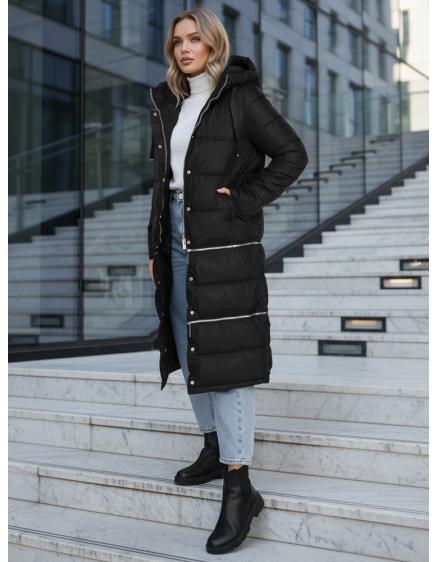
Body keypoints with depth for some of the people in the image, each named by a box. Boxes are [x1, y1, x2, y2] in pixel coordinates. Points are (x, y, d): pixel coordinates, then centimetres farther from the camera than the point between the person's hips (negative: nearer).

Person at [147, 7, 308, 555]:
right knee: (188, 350, 14)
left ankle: (239, 487, -4)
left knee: (223, 354, -9)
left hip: (225, 242, -7)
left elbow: (293, 154, -6)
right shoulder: (168, 104, 14)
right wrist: (154, 248, 14)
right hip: (177, 238, 7)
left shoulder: (240, 97, -5)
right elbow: (162, 180, 16)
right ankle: (215, 449, 32)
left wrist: (246, 198, -13)